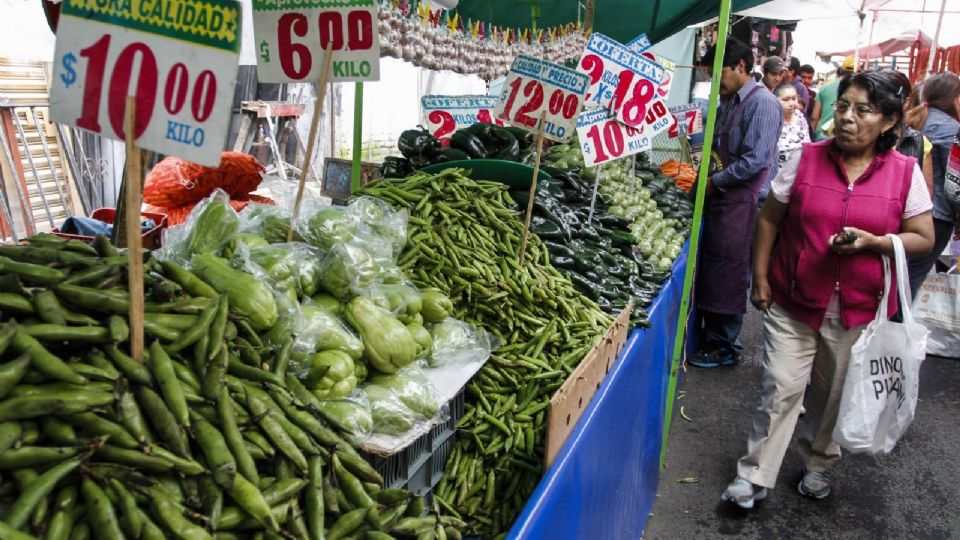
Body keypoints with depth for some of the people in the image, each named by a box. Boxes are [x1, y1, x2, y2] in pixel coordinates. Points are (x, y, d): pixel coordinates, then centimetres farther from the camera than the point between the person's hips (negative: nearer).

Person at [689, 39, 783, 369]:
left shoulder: (762, 104, -13)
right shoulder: (728, 102, 14)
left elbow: (755, 160, -20)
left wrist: (714, 181, -14)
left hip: (743, 200, -9)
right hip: (722, 196, 9)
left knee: (728, 272, -1)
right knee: (711, 268, 14)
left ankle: (724, 347, 12)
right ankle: (711, 334, 28)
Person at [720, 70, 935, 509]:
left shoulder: (905, 172, -2)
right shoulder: (807, 159, -2)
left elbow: (923, 239, 2)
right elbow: (770, 218, 4)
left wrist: (871, 242, -18)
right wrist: (760, 278, 0)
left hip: (859, 311, 1)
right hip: (793, 303, -1)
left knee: (834, 394, 15)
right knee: (780, 389, -2)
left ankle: (817, 464, 39)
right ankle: (755, 476, 12)